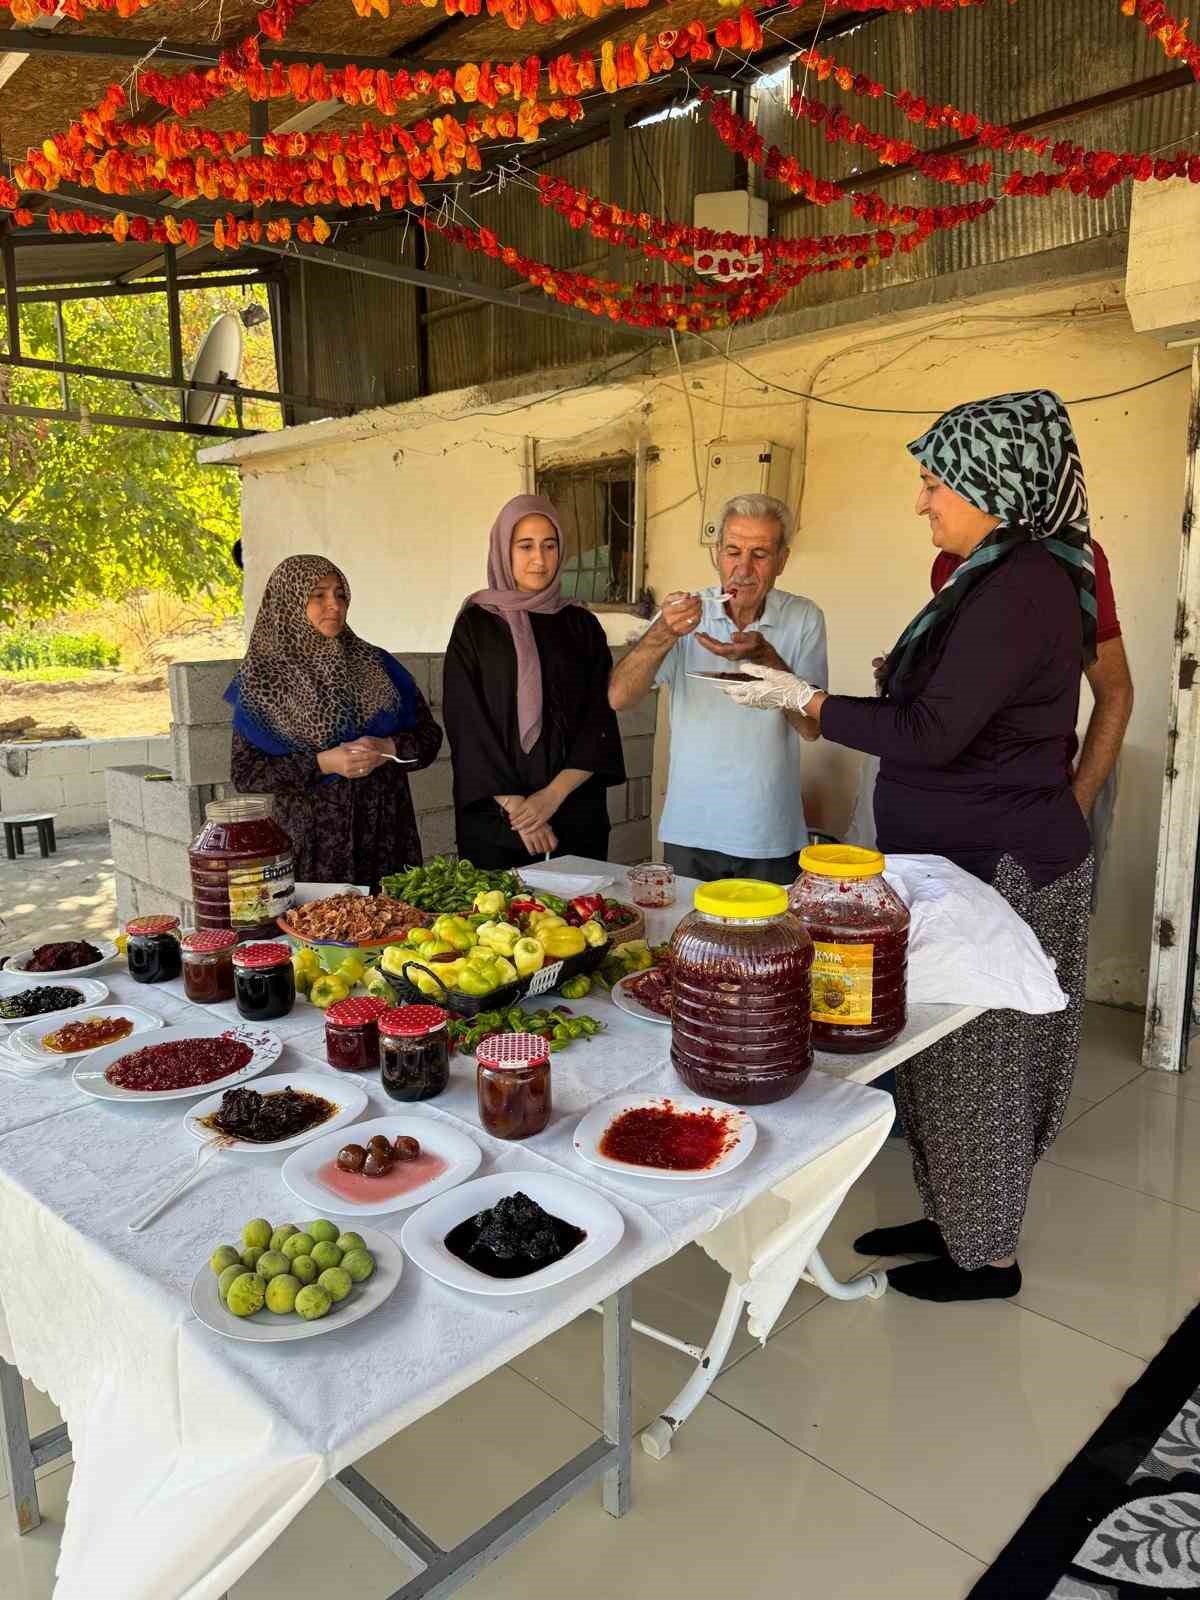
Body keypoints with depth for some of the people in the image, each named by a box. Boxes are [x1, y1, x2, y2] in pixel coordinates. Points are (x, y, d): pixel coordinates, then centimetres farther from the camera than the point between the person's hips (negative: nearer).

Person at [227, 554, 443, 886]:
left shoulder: (375, 664, 8)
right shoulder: (264, 680, 0)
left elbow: (429, 735, 8)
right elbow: (245, 774, -5)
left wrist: (389, 749, -12)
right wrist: (321, 764, -16)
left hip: (386, 834, 2)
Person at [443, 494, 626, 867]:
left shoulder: (581, 625, 6)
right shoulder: (475, 625, 0)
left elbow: (599, 722, 0)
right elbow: (467, 724, -5)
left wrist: (553, 795, -12)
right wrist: (514, 805, -12)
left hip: (577, 815, 2)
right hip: (494, 816, -2)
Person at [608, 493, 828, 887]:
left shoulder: (803, 619, -2)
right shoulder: (685, 613, -2)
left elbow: (812, 724, -9)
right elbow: (619, 698, -12)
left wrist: (766, 658, -24)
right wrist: (663, 634, -27)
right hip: (690, 830, 1)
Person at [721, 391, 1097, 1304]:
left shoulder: (1023, 584, -21)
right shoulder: (1002, 576, 11)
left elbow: (934, 733, -24)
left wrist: (809, 701, -16)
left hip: (999, 870, -10)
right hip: (967, 860, 10)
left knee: (978, 1060, 5)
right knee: (947, 1054, 18)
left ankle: (988, 1256, 25)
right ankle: (953, 1219, 35)